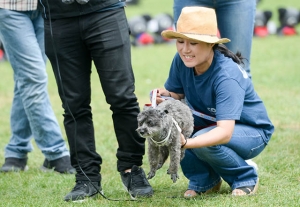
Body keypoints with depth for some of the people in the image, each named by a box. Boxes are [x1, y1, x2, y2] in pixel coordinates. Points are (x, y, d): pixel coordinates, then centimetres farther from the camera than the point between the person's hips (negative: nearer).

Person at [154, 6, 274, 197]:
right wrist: (164, 96, -28)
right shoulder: (182, 61, -15)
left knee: (203, 142, -36)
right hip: (211, 124, 6)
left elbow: (225, 132, -42)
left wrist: (185, 143, -59)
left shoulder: (226, 76, -33)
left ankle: (246, 177, -4)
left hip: (251, 132, -6)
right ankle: (203, 180, -2)